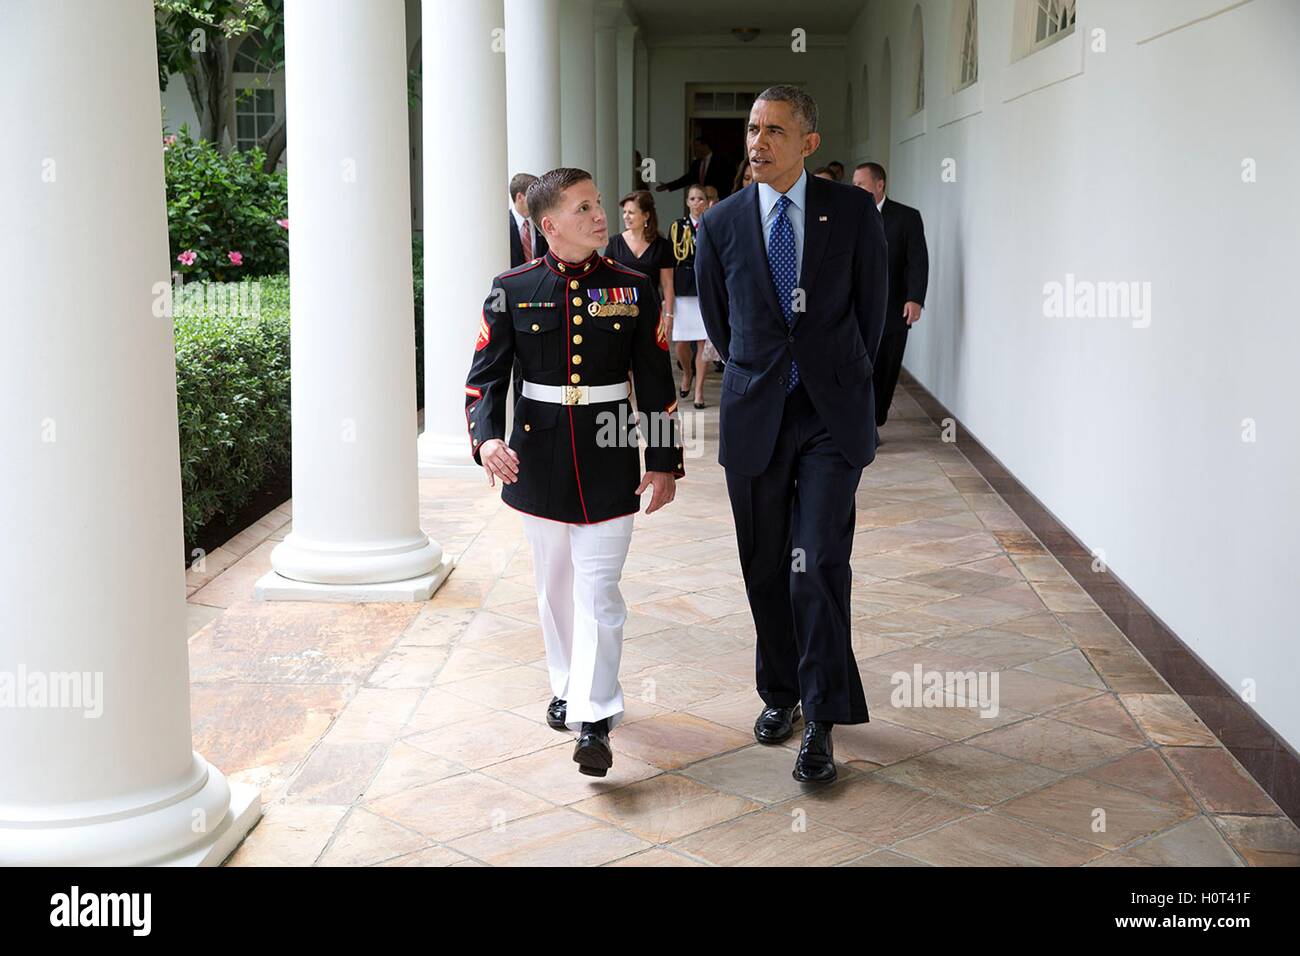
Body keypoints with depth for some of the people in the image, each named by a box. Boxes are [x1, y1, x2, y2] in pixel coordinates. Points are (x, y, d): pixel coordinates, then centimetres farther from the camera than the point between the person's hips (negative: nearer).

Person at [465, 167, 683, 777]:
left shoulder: (633, 289, 1)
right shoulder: (512, 290, -1)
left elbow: (655, 382, 3)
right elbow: (486, 373, -5)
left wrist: (664, 462, 1)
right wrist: (488, 438, -23)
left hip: (608, 462, -1)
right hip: (538, 458, 1)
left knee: (598, 590, -6)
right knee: (555, 586, 15)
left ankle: (594, 720, -2)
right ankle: (569, 687, 34)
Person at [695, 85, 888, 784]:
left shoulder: (854, 212, -1)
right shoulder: (722, 224, 2)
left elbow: (870, 305, 9)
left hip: (832, 417, -2)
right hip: (754, 416, 2)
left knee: (817, 565, -10)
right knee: (766, 568, 10)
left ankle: (821, 721, 1)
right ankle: (780, 692, 29)